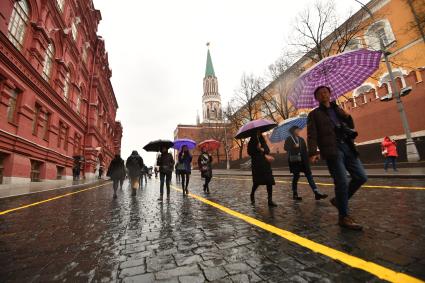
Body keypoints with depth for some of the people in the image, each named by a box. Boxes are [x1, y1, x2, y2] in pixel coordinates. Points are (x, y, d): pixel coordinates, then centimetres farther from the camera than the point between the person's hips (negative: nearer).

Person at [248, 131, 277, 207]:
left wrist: (262, 150, -14)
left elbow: (267, 150, 7)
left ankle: (270, 200, 3)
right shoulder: (252, 141, 1)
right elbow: (250, 152, -6)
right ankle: (252, 194, 25)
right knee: (257, 181, -4)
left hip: (265, 164, 4)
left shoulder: (262, 140, 14)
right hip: (257, 164, -4)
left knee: (269, 182, -3)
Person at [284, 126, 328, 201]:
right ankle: (295, 194, 12)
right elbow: (285, 148, -12)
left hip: (303, 160, 5)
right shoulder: (289, 139, 1)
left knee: (309, 175, 0)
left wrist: (307, 159, 6)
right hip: (294, 161, -5)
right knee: (296, 176, 0)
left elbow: (305, 150, 14)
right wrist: (293, 147, -26)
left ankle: (317, 193, 0)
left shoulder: (301, 139, 17)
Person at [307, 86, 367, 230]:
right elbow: (312, 135, -4)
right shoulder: (314, 114, 7)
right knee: (342, 182, -9)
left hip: (348, 147, 6)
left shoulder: (338, 109, 24)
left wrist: (348, 117, 4)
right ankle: (344, 217, 5)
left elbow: (350, 127, 25)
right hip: (332, 149, -6)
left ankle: (339, 200, 22)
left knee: (361, 177, 4)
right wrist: (313, 152, -17)